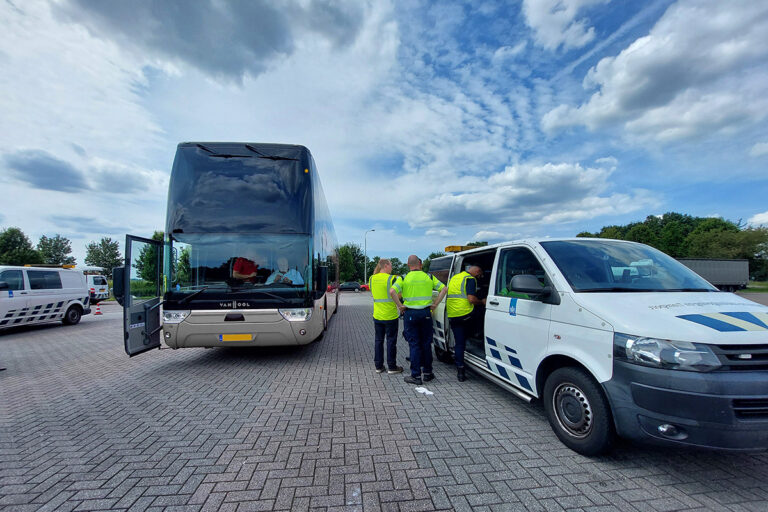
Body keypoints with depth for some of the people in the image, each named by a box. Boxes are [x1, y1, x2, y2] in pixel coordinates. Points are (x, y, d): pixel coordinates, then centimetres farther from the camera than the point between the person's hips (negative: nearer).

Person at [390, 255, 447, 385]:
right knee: (426, 343, 13)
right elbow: (444, 289, 1)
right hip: (426, 313, 2)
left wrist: (400, 306, -10)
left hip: (410, 313, -2)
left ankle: (416, 376, 7)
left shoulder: (404, 278, -3)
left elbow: (392, 291, -18)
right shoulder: (428, 277, 5)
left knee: (414, 344, 4)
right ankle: (427, 373, 23)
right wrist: (435, 304, 2)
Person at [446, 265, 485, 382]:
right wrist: (482, 302, 3)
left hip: (452, 316, 7)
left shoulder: (454, 278, 21)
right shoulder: (470, 279, -5)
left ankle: (460, 372, 9)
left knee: (459, 343, 10)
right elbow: (471, 299, -15)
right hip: (466, 314, -7)